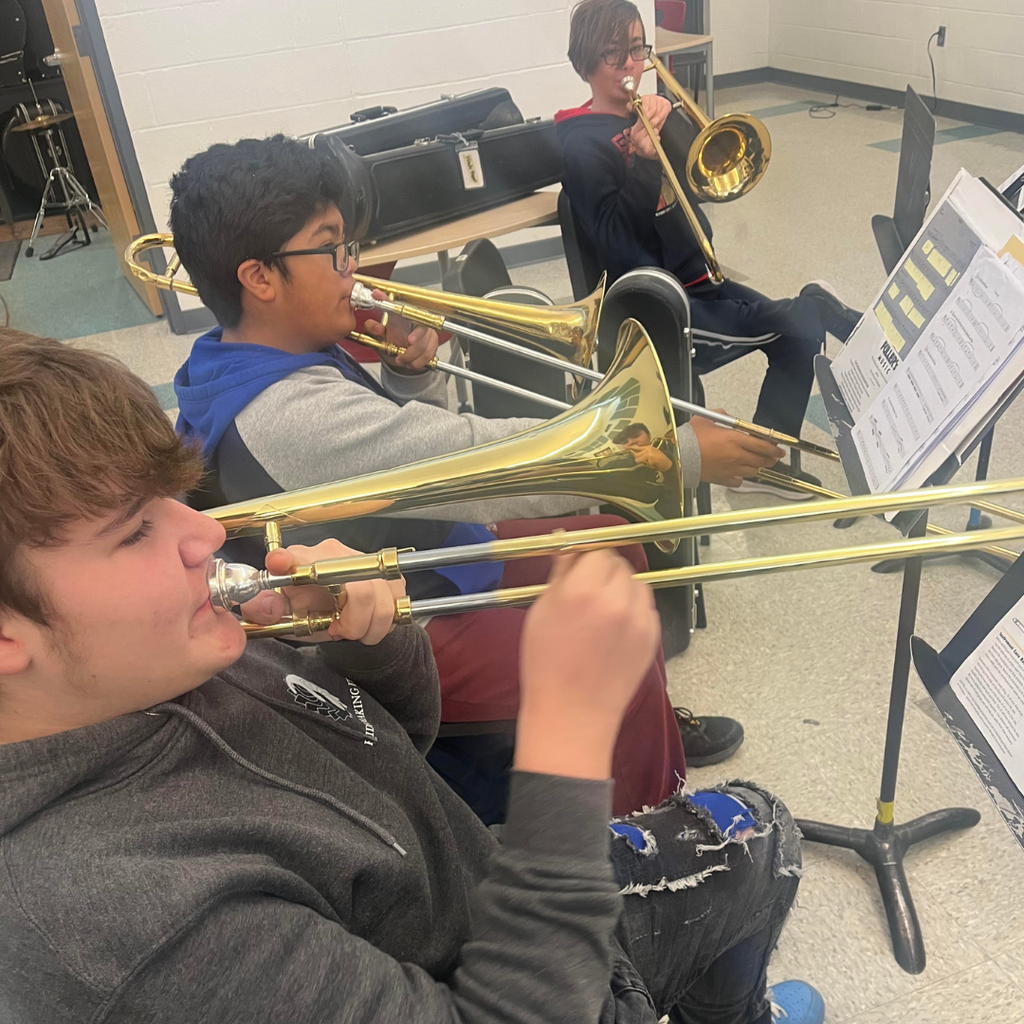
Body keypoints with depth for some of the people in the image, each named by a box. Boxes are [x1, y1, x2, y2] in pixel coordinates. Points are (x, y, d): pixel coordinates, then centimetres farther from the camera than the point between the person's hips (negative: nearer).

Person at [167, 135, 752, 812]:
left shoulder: (291, 360, 0)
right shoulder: (289, 417, -32)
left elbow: (424, 451, 11)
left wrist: (412, 375, -12)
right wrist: (685, 452, -27)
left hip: (420, 551, 10)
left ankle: (651, 729, 33)